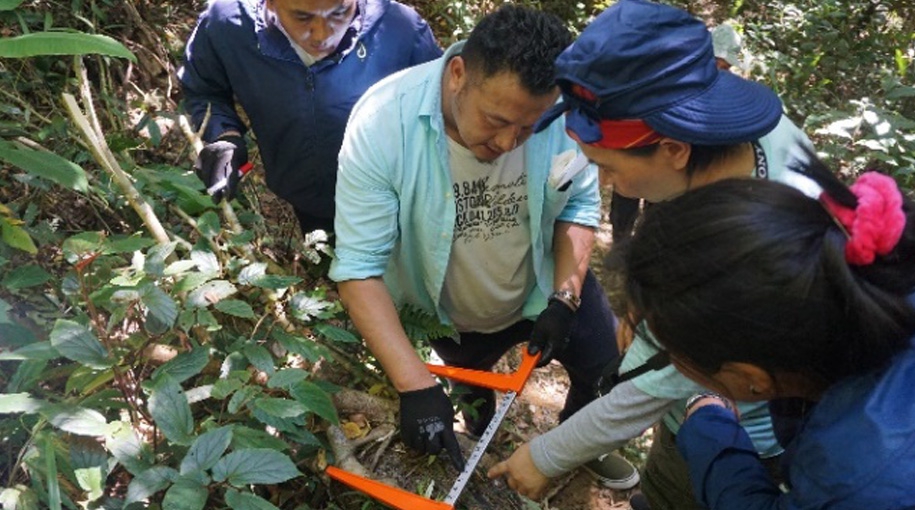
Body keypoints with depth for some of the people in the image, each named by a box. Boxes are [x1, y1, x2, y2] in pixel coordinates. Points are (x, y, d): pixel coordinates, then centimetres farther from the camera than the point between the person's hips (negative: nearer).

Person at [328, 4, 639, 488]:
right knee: (469, 394, 26)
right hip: (446, 312, -1)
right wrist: (415, 385, -38)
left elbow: (580, 203, -10)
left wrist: (564, 299, -20)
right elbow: (358, 267, -32)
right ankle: (480, 443, 62)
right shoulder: (381, 124, -34)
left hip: (546, 285, 1)